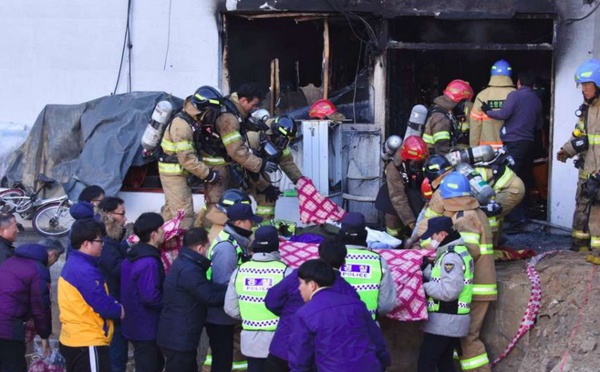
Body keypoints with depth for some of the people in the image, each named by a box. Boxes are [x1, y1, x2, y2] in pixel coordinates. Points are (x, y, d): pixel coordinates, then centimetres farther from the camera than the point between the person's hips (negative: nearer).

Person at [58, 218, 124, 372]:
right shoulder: (85, 271, -20)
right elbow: (103, 306, -21)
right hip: (88, 342, -11)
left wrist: (115, 305, 3)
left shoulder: (72, 264, 12)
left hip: (72, 339, 11)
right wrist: (120, 310, -2)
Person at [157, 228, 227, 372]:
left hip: (178, 335, 11)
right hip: (178, 337, -11)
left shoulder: (184, 263, 11)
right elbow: (210, 297, -20)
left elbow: (207, 287, 11)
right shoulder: (188, 270, -24)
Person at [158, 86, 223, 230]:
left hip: (173, 173, 10)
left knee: (171, 210, 21)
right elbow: (187, 158, -26)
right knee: (184, 214, -10)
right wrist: (208, 174, -22)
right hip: (174, 173, -10)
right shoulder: (182, 125, -25)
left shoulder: (192, 121, 6)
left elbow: (194, 150, 13)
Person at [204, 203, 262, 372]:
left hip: (224, 313, 9)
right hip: (220, 315, -9)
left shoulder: (235, 241, 6)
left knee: (224, 357, 20)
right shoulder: (226, 247, -26)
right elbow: (224, 285, -28)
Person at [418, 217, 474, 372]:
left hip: (444, 322, -10)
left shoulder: (451, 257, -20)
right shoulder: (460, 251, 13)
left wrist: (424, 286, -16)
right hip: (452, 322, 10)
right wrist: (425, 269, -1)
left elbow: (449, 291, -27)